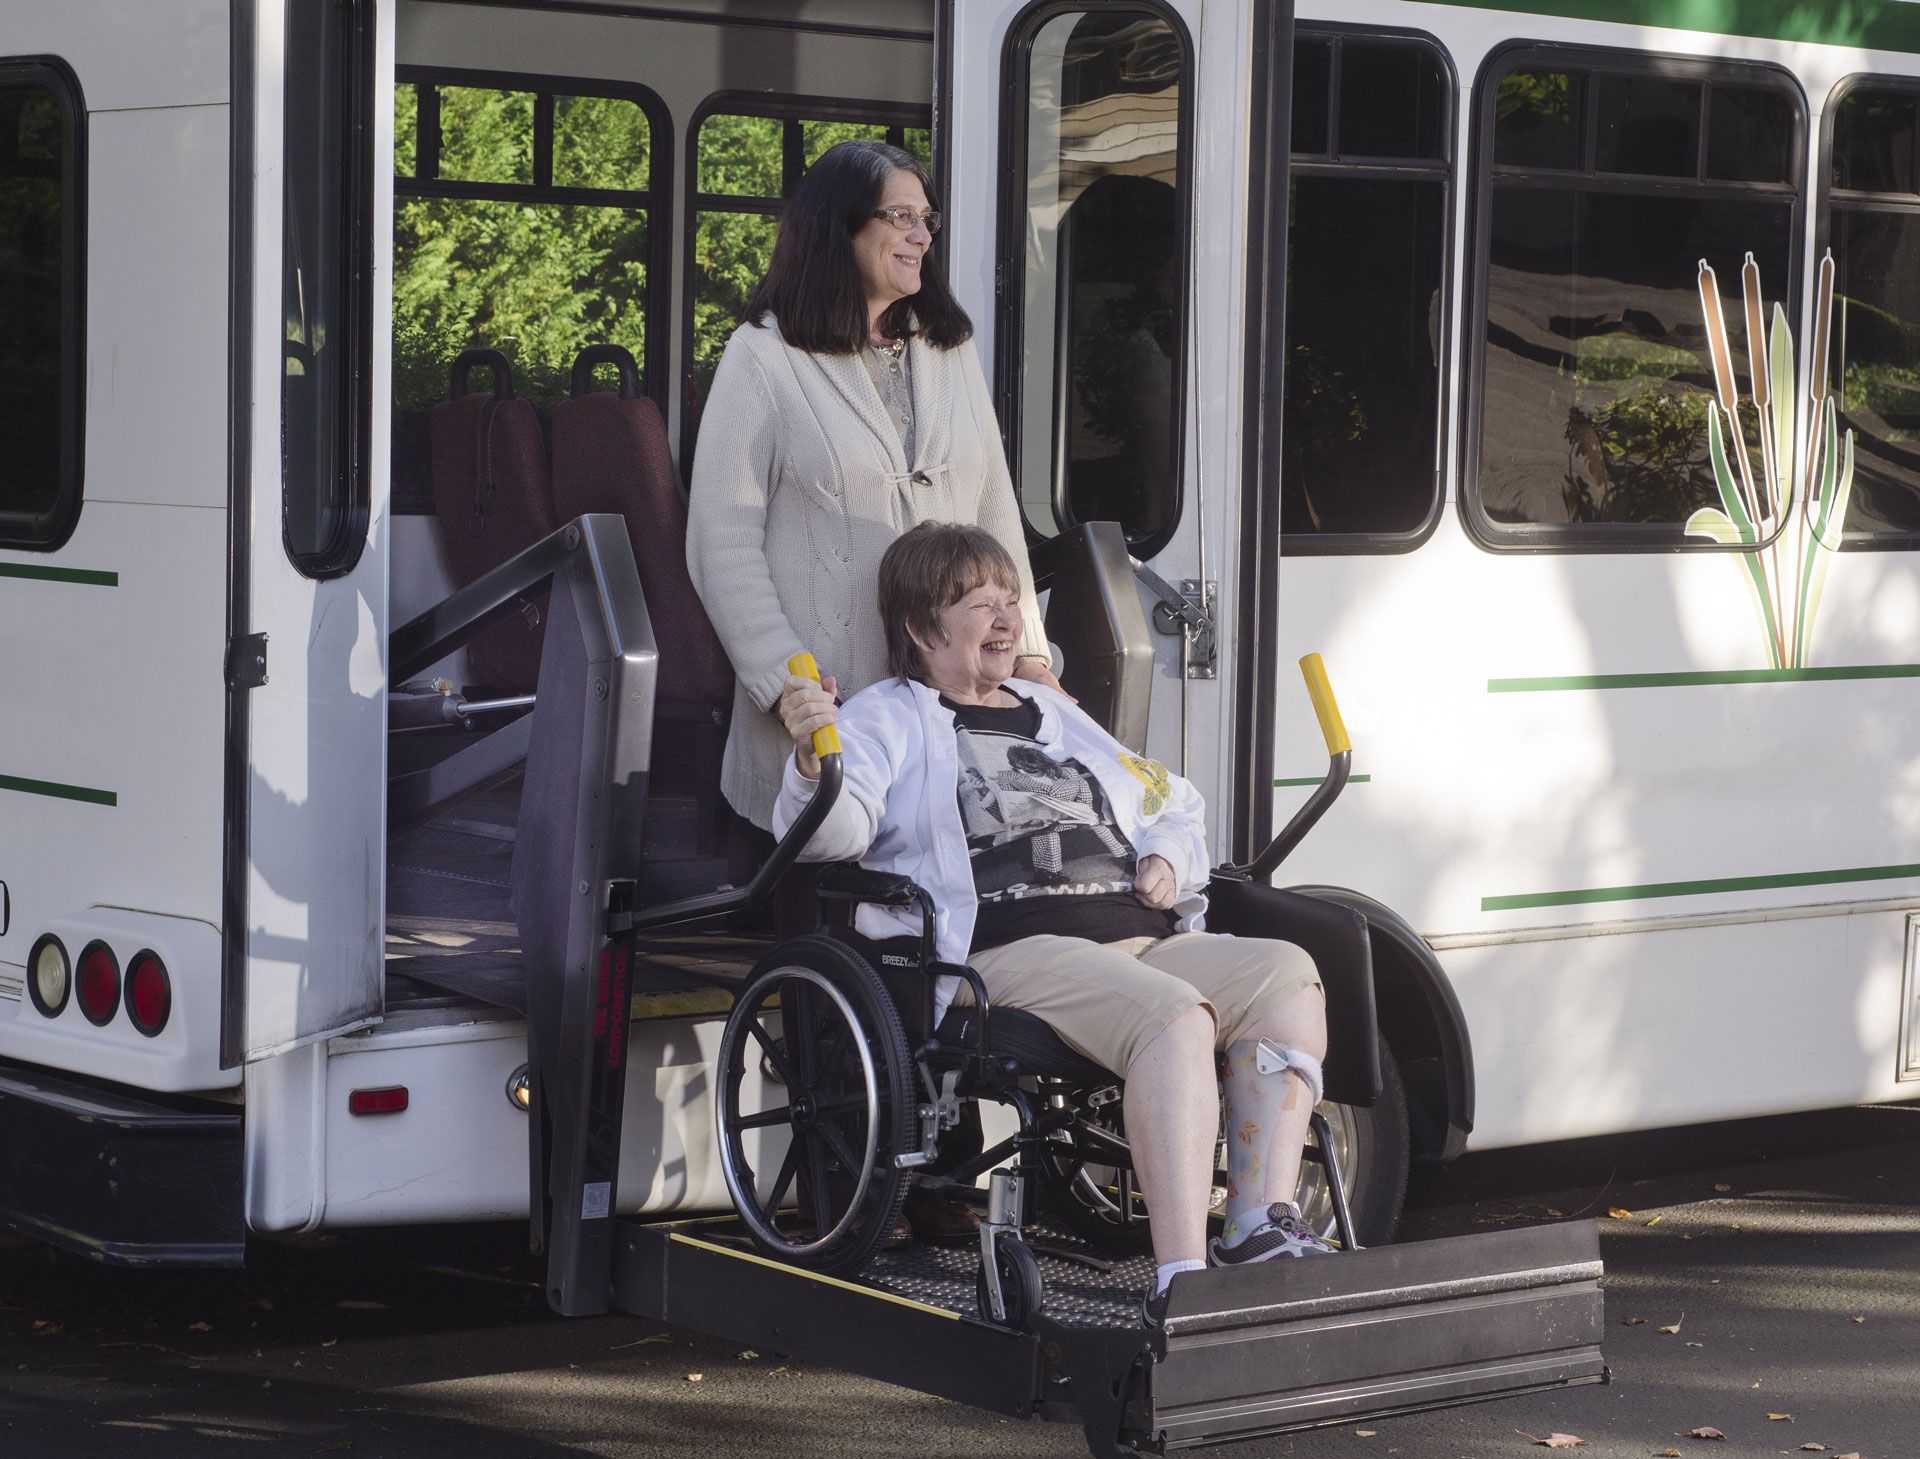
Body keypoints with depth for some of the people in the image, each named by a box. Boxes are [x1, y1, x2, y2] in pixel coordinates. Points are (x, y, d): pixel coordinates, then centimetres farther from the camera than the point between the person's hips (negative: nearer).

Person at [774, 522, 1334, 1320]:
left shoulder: (1052, 715, 33)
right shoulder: (887, 719, 13)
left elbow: (1175, 805, 41)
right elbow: (835, 831, -7)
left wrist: (1169, 857, 17)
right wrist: (812, 760, -30)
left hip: (1141, 940, 7)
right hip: (1010, 950, -7)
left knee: (1286, 974, -20)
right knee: (1174, 1016, -35)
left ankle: (1262, 1225, -27)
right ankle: (1182, 1278, -44)